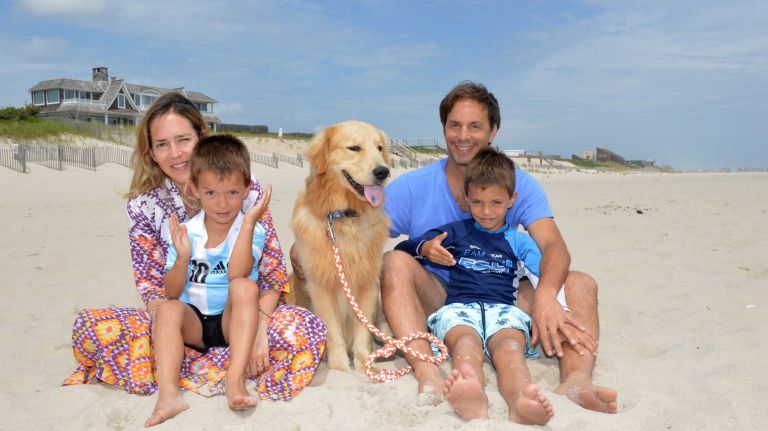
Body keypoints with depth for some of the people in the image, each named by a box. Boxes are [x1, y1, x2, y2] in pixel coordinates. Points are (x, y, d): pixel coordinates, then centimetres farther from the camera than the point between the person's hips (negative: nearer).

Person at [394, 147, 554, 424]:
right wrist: (425, 248, -2)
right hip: (459, 307, -1)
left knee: (510, 346, -36)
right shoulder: (456, 231, 24)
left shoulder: (519, 241, 24)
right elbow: (401, 248, 23)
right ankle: (474, 404, -70)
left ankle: (520, 404, -68)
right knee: (467, 343, -38)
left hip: (503, 309, 1)